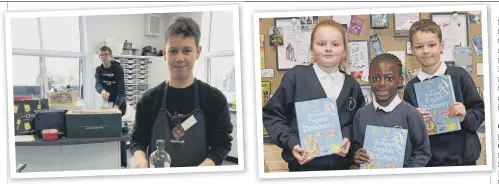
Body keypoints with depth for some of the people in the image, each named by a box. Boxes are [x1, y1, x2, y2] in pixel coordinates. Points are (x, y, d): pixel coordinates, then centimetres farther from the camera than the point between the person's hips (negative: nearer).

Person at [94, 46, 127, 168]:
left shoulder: (118, 69, -14)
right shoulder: (99, 70, 1)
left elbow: (121, 89, -21)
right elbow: (97, 84, -16)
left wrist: (117, 105, -35)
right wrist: (102, 91, -40)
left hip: (118, 104, -5)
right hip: (106, 103, 5)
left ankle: (123, 162, -5)